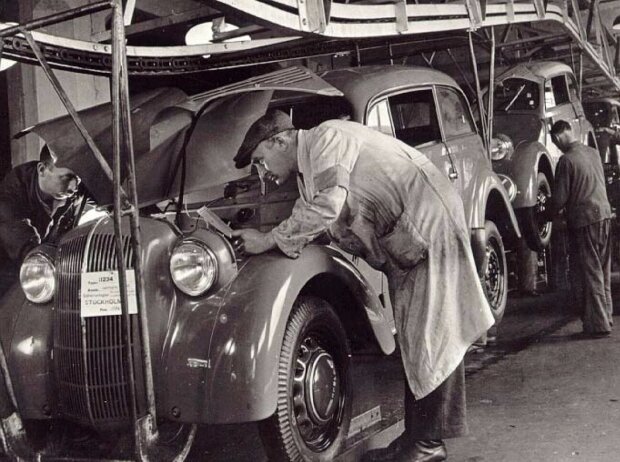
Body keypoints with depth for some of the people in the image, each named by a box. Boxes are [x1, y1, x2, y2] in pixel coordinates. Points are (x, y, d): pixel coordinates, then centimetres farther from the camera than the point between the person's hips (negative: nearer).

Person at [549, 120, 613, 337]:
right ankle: (605, 315, 25)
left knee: (588, 273, 0)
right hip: (604, 214, 7)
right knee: (602, 271, 16)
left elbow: (560, 198, -14)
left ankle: (597, 324, 2)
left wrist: (551, 213, 7)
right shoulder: (593, 153, 8)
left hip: (584, 221, -7)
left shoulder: (566, 160, -15)